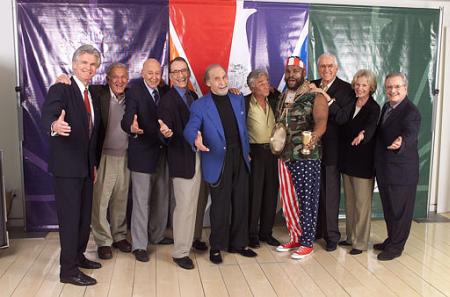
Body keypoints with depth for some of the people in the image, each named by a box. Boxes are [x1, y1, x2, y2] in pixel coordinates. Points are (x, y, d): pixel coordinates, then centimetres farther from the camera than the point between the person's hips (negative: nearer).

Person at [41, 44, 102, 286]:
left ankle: (77, 256, 34)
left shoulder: (93, 96, 12)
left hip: (86, 166, 8)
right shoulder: (61, 89, -12)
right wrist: (55, 126, -52)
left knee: (84, 215, 17)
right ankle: (68, 270, 8)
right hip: (66, 166, -8)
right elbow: (47, 117, -29)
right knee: (70, 216, -3)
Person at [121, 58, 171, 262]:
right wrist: (132, 127, -45)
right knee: (141, 201, 1)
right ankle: (139, 245, 13)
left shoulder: (164, 92, 6)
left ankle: (157, 235, 36)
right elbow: (127, 118, -25)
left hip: (162, 153, 6)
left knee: (161, 198, 18)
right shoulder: (134, 91, -12)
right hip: (142, 153, -6)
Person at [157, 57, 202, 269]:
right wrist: (166, 133, -40)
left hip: (198, 156, 8)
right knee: (184, 206, -3)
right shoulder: (167, 100, -11)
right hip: (183, 159, -8)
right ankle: (180, 252, 9)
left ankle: (191, 239, 36)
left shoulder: (193, 96, 13)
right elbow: (167, 127, -20)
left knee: (193, 203, 19)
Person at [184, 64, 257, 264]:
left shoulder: (238, 100, 10)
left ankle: (238, 243, 28)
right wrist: (196, 140, -39)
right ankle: (216, 247, 21)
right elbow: (190, 129, -17)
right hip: (218, 161, -5)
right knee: (220, 206, 4)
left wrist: (247, 151, 14)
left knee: (241, 203, 12)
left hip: (240, 158, 5)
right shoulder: (199, 105, -6)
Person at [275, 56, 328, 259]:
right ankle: (295, 238, 29)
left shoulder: (315, 96, -8)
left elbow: (321, 123, -21)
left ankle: (307, 243, 16)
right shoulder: (283, 97, 14)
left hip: (307, 158, -6)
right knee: (288, 201, 13)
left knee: (306, 202, 3)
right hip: (285, 157, 7)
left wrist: (313, 137, -39)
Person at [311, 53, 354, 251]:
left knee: (330, 194, 3)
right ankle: (316, 229, 28)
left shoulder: (345, 89, -6)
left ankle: (331, 235, 15)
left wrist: (328, 100, -23)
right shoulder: (312, 86, 9)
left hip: (331, 149, -4)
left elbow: (343, 118, -16)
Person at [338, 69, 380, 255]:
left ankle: (360, 242, 13)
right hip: (347, 159, 7)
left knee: (362, 203, 2)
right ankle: (350, 237, 29)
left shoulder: (374, 108, -12)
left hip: (363, 162, -6)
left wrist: (362, 134, -51)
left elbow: (371, 126, -30)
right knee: (349, 201, 16)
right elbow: (341, 124, 11)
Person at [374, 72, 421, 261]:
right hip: (384, 169, 8)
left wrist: (401, 143, -54)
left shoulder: (411, 112, -17)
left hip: (402, 171, -8)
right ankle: (391, 240, 36)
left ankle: (396, 246, 21)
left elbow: (411, 135, -34)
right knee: (388, 208, 20)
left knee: (399, 209, 6)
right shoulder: (386, 107, 9)